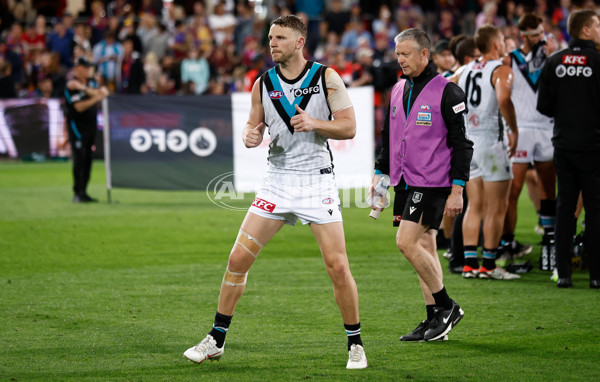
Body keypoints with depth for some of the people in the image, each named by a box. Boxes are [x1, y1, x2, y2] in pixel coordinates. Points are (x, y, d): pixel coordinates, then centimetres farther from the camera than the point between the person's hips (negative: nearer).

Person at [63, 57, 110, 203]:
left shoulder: (90, 82, 12)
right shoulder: (72, 86, -10)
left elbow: (102, 92, -8)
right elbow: (79, 107, -18)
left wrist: (83, 88, -20)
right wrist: (95, 99, -25)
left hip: (91, 125, 7)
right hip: (77, 126, -7)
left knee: (88, 159, 7)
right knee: (79, 159, -10)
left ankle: (83, 192, 12)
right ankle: (77, 193, -9)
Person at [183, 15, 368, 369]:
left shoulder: (327, 78, -3)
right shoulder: (263, 84, 6)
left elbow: (349, 127, -5)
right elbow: (254, 126, 15)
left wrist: (314, 123, -21)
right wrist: (250, 136, -8)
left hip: (317, 181, -3)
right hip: (278, 181, 3)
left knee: (338, 266, -8)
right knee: (239, 257, -3)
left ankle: (355, 344, 8)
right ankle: (217, 340, 9)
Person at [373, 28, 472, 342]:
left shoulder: (447, 92, -9)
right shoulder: (398, 90, 13)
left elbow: (462, 142, -10)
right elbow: (389, 136, 24)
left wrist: (457, 190, -14)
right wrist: (380, 172, 16)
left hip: (432, 183, -7)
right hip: (405, 183, 7)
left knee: (407, 243, -16)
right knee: (424, 248, 8)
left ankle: (446, 307, -4)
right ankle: (435, 318, 12)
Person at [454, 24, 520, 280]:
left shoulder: (466, 70, 13)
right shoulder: (500, 70, -8)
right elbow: (503, 99, -26)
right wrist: (514, 130, -15)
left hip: (466, 141, 7)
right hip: (490, 141, -7)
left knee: (475, 206, 11)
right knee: (497, 207, 1)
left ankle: (469, 263, 7)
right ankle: (488, 265, 1)